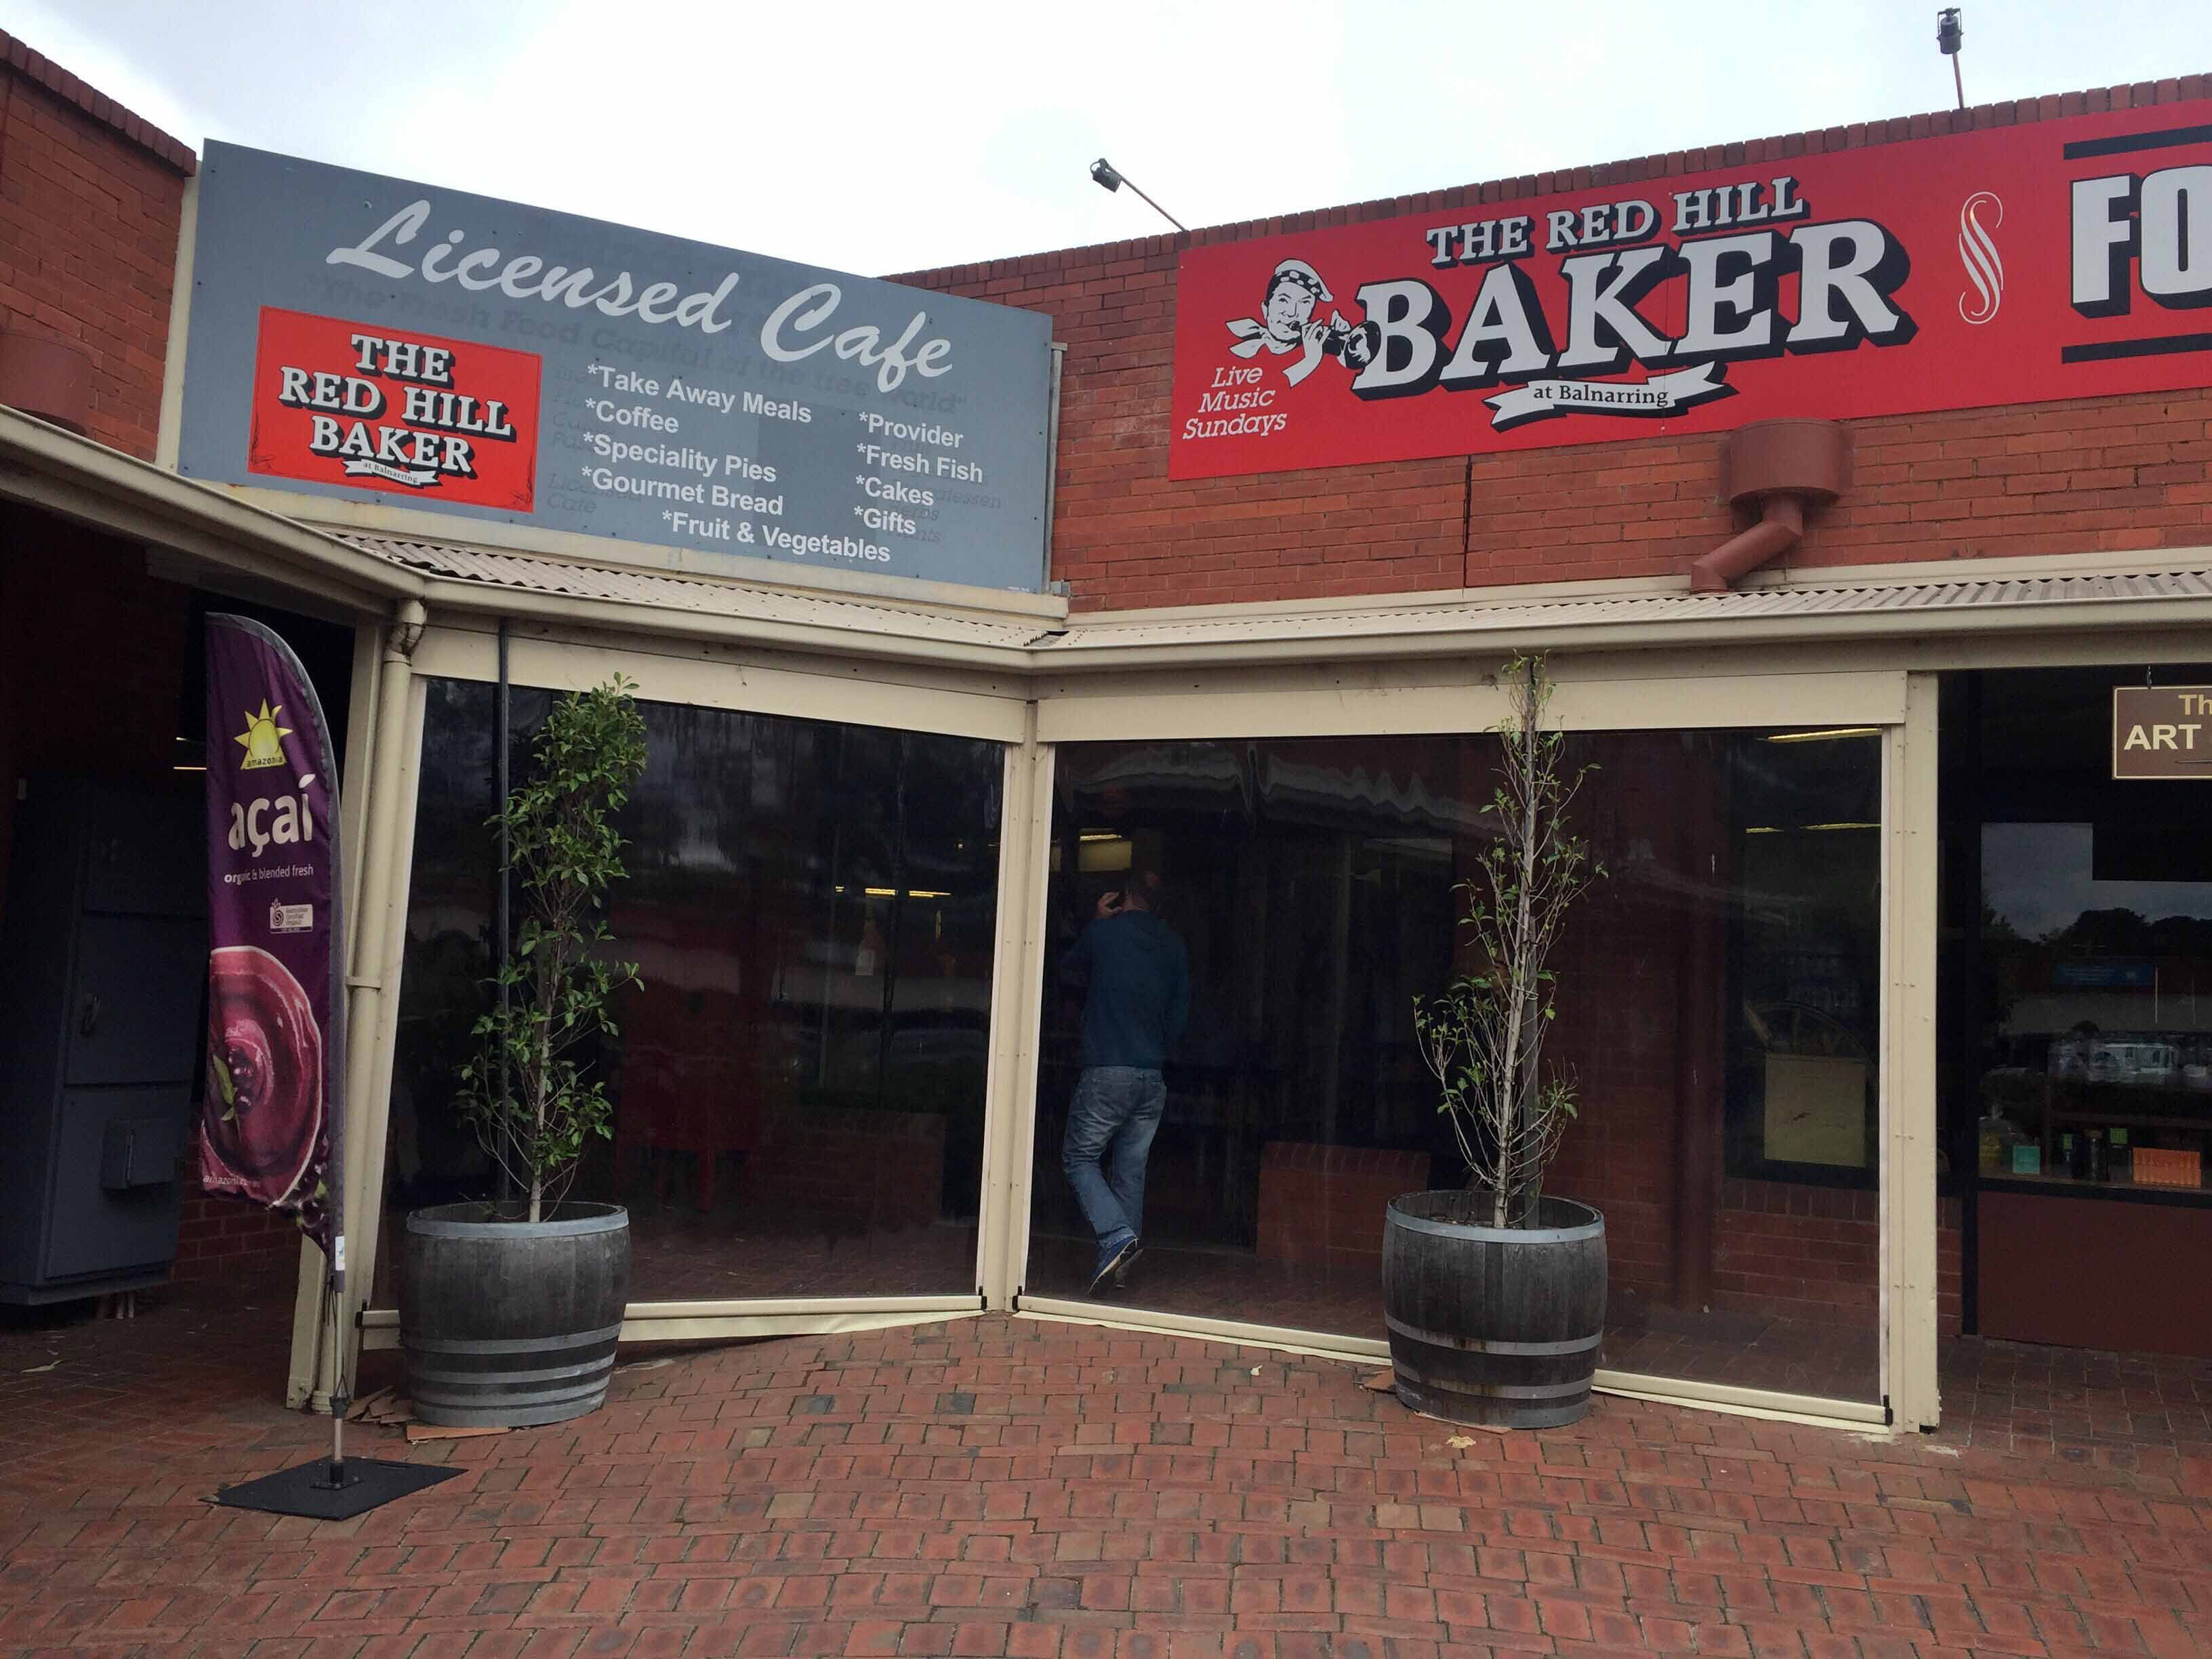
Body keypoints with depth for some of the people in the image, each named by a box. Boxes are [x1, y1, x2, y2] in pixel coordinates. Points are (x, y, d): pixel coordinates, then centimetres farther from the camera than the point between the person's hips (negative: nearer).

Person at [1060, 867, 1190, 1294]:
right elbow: (1180, 1016, 14)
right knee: (1130, 1169, 11)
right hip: (1153, 1079, 5)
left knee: (1079, 1158, 5)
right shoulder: (1174, 946, 9)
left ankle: (1117, 1235, -15)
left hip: (1107, 1071, -5)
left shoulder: (1103, 931, -4)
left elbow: (1069, 970, 17)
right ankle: (1122, 1264, 11)